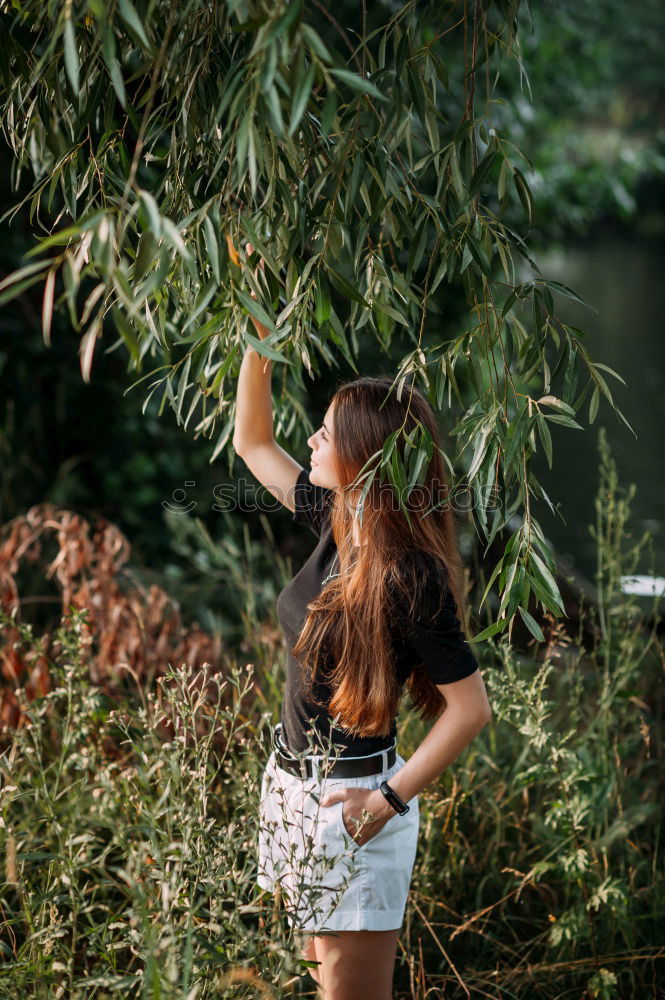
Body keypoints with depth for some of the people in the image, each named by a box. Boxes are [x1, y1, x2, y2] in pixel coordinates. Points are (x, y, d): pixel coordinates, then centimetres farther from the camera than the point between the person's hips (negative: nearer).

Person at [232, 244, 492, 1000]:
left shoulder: (409, 577, -22)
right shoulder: (334, 523, 1)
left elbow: (471, 707, -20)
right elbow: (252, 442, 15)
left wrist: (389, 799, -17)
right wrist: (258, 336, 8)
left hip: (348, 802, -9)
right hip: (295, 785, 9)